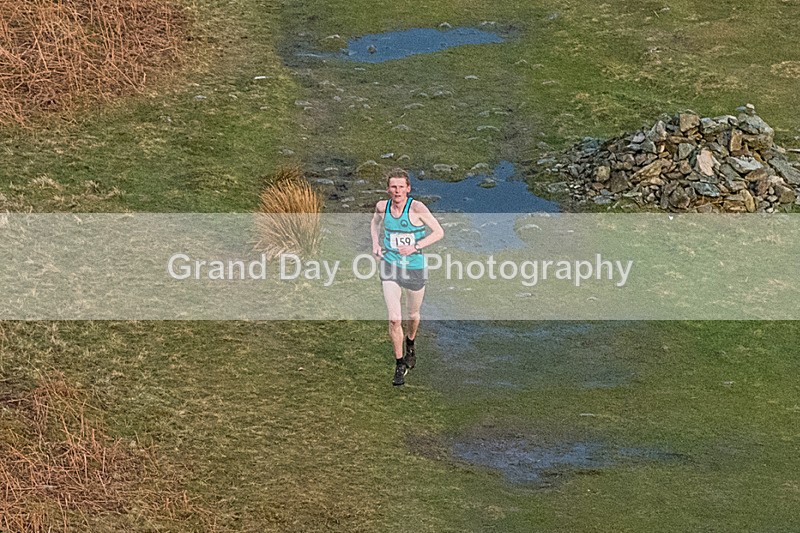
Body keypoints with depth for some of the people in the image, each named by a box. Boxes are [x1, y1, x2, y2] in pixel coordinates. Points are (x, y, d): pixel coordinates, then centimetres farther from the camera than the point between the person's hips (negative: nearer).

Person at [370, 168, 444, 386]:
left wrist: (415, 246, -23)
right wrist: (375, 243, 3)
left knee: (413, 315, 18)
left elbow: (438, 232, -12)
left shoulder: (417, 208, -17)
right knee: (394, 319, -9)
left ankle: (410, 345, 51)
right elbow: (375, 222, 20)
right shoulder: (382, 206, -4)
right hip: (390, 267, 1)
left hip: (415, 267, -1)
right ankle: (400, 365, 5)